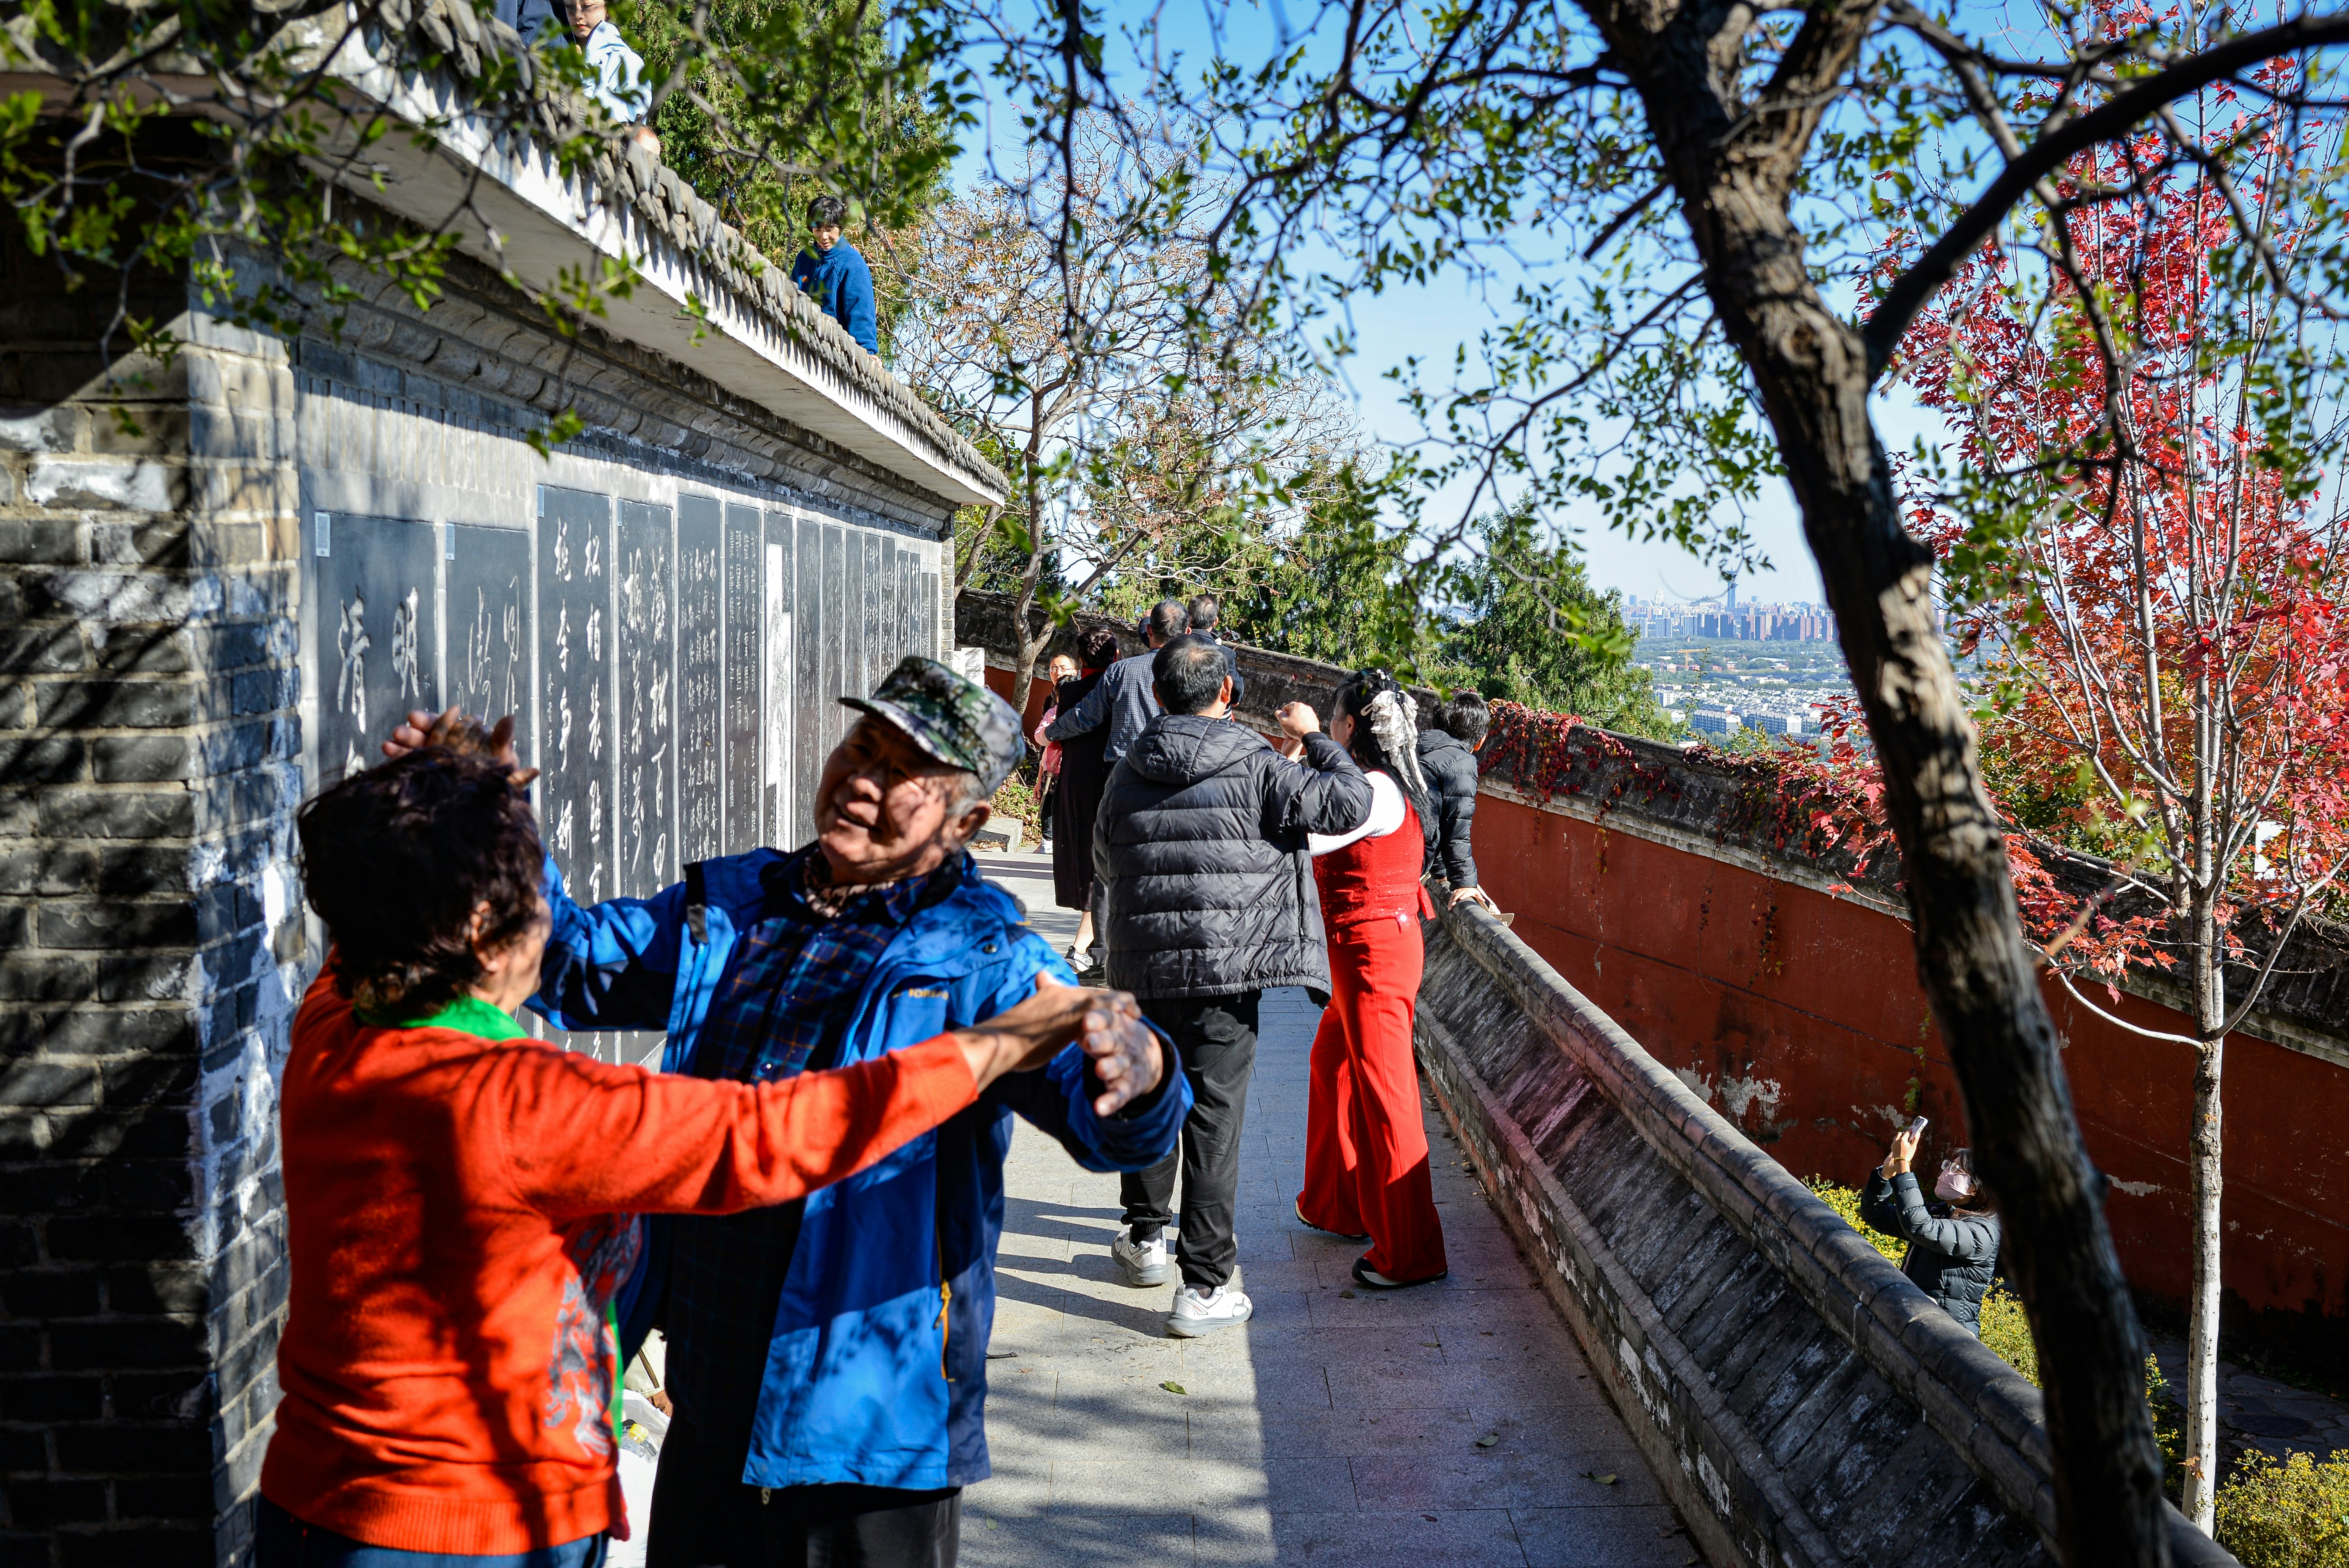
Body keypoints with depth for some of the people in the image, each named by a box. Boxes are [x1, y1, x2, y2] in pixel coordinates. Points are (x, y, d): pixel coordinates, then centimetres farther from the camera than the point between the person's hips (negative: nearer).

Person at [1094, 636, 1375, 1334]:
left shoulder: (1128, 773, 6)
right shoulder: (1257, 769, -8)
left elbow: (1104, 865, 18)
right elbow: (1349, 803, -7)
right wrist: (1316, 738, 8)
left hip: (1141, 967, 4)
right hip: (1226, 969, -4)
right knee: (1213, 1118, -1)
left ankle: (1146, 1237, 36)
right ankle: (1204, 1286, 1)